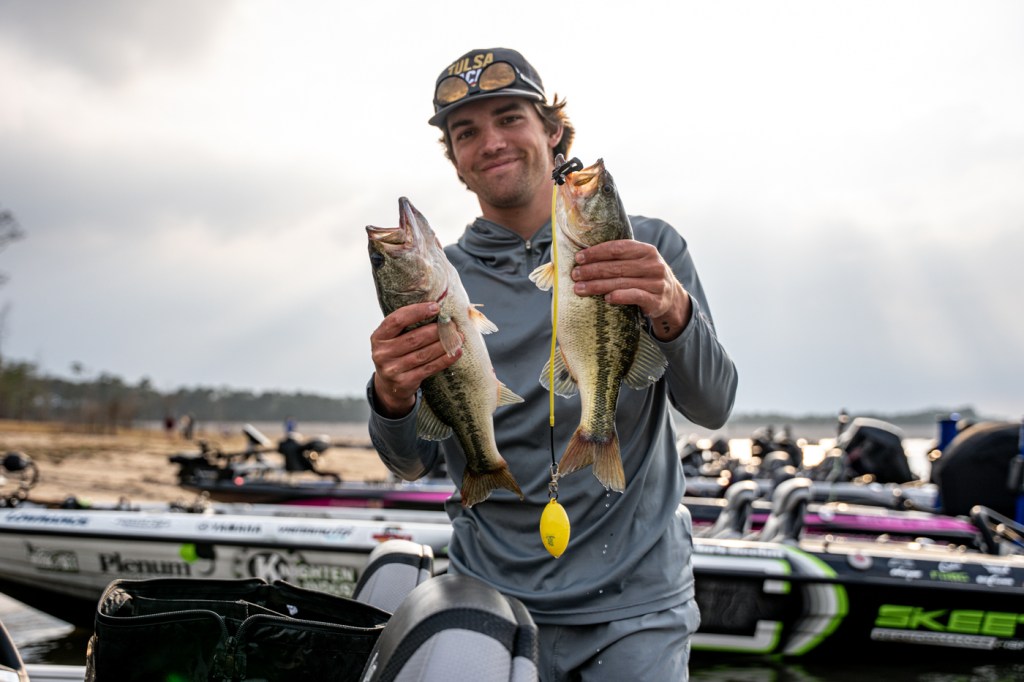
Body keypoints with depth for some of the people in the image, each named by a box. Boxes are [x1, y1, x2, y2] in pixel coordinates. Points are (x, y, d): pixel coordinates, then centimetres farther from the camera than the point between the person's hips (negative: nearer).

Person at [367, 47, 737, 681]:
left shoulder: (647, 246, -2)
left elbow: (713, 407, -10)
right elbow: (414, 462, -3)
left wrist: (673, 312, -31)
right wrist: (393, 399, -27)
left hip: (632, 600, -1)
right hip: (492, 591, 2)